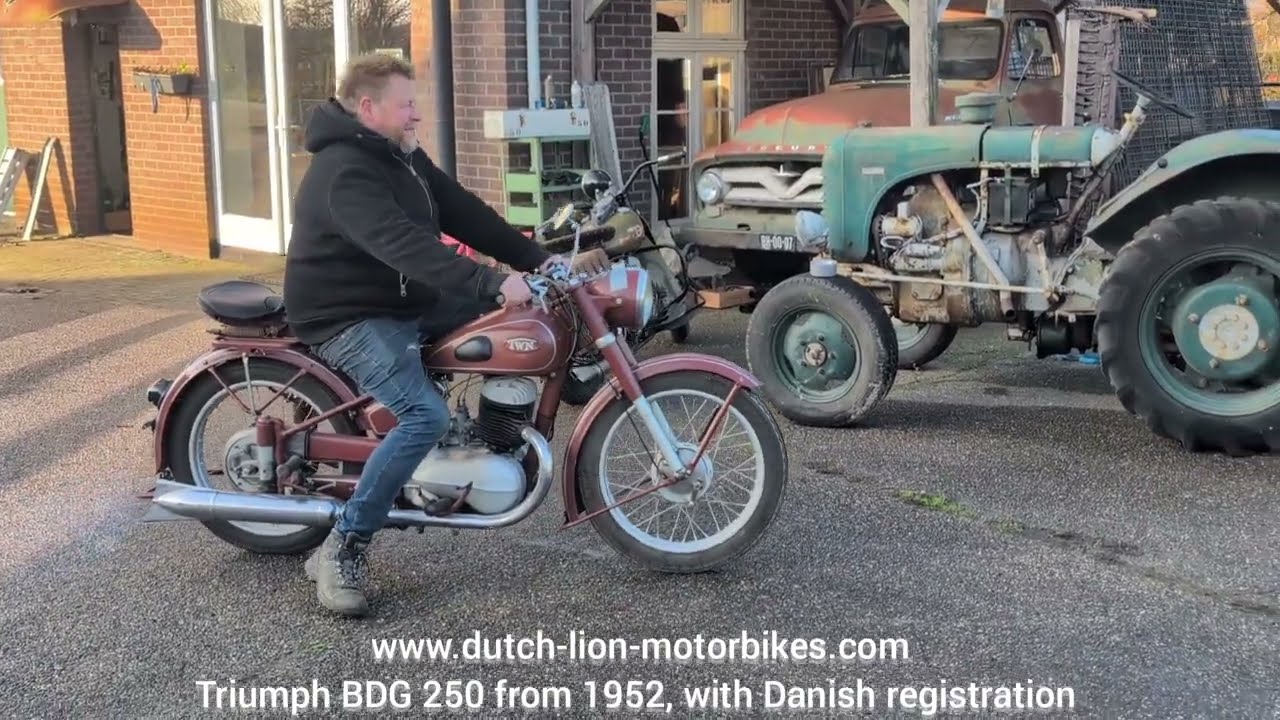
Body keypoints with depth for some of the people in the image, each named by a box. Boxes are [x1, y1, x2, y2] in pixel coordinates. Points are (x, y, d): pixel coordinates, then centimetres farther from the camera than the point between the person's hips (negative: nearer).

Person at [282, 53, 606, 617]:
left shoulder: (404, 157, 9)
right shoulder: (343, 172, -23)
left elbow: (464, 214, 6)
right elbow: (405, 245, -36)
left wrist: (537, 260, -4)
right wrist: (493, 283, -42)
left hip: (407, 301, 10)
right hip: (349, 319, -10)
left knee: (506, 312, 2)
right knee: (426, 416, -29)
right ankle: (342, 548, -19)